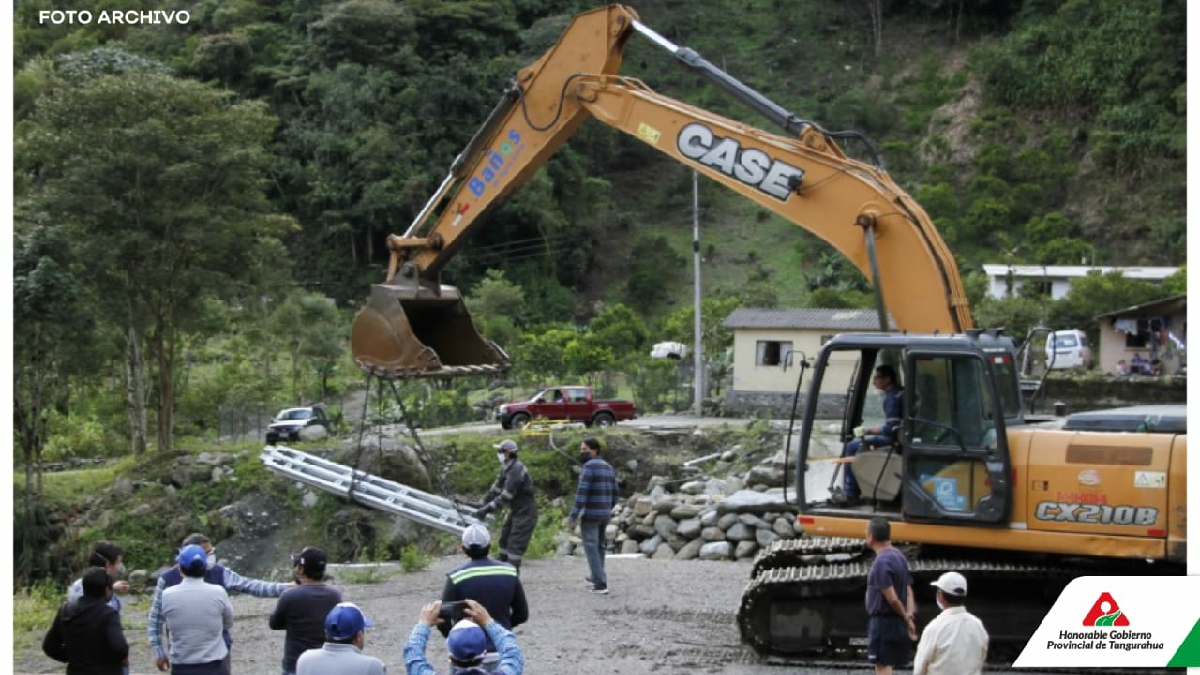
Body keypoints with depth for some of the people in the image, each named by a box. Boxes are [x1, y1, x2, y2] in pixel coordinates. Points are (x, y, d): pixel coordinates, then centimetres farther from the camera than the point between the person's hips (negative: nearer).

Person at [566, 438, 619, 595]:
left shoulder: (589, 467, -16)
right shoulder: (608, 467, 10)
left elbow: (582, 493, -22)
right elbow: (614, 493, 14)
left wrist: (572, 516, -19)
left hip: (590, 514, -8)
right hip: (604, 514, 8)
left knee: (591, 548, -4)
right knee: (599, 546, 24)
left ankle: (601, 584, -11)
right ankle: (596, 577, 39)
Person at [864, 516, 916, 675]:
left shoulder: (881, 562, -20)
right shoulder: (899, 556, 10)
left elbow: (892, 598, -22)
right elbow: (908, 591, 6)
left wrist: (906, 618, -8)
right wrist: (909, 615, -4)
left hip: (883, 620, -9)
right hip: (895, 621, 9)